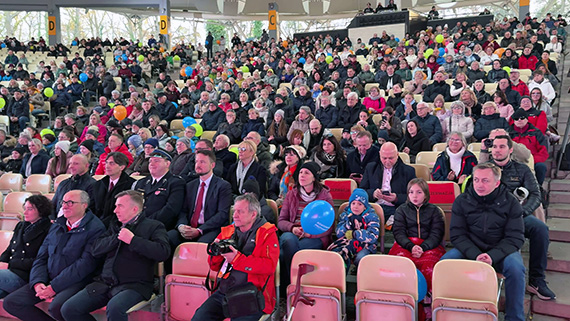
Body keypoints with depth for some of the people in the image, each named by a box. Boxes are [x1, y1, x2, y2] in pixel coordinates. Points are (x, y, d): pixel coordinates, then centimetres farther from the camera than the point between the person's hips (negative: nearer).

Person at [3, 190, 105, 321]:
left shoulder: (95, 228, -8)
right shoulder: (56, 226, 16)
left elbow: (86, 263, -16)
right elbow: (41, 257, 15)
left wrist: (54, 287, -16)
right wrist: (37, 282, -4)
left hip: (75, 282, -7)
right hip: (47, 280, 7)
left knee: (57, 308, -34)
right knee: (10, 302, -6)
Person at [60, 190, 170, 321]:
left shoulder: (153, 226, 1)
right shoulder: (115, 226, 22)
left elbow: (163, 252, -16)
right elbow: (95, 250, 11)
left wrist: (132, 240, -13)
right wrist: (117, 237, -3)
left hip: (134, 285, -6)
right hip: (105, 283, 7)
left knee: (114, 308, -35)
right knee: (68, 310, -7)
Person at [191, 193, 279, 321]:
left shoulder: (267, 233, -1)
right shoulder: (228, 231, 14)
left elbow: (270, 266, -15)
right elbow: (215, 267, 17)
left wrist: (237, 259, -19)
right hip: (223, 293, 5)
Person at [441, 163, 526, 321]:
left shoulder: (511, 202, -4)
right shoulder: (461, 201, -2)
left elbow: (515, 237, -8)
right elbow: (457, 235, -4)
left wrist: (493, 256, -26)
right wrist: (475, 255, -23)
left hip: (500, 250, 0)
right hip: (469, 249, 1)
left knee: (516, 268, -32)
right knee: (444, 262, -25)